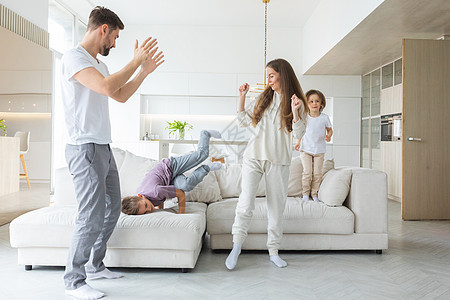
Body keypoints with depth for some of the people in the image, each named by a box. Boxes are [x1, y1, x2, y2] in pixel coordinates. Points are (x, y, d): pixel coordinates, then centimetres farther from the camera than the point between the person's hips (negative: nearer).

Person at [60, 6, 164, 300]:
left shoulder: (98, 63, 19)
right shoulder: (74, 57, -10)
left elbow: (121, 95, 25)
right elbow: (107, 87, -26)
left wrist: (145, 71, 18)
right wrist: (136, 61, -15)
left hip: (104, 148, 10)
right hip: (86, 149, -10)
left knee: (112, 209, 15)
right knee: (92, 218, -6)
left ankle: (95, 266, 30)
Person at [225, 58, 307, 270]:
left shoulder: (296, 103, 4)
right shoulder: (264, 98, 12)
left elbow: (298, 134, -4)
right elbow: (244, 121, 14)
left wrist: (294, 111, -17)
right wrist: (242, 97, 6)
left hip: (279, 161, -1)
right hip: (254, 157, 1)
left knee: (276, 206, 6)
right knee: (246, 202, -9)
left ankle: (273, 251, 19)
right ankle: (236, 246, 3)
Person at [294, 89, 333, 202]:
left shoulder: (324, 118, -4)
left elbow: (330, 129, 10)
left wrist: (329, 136, -11)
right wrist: (299, 141, 6)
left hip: (319, 150, 0)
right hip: (306, 149, 0)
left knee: (317, 173, 3)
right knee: (307, 172, -5)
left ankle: (314, 194, 18)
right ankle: (305, 193, 12)